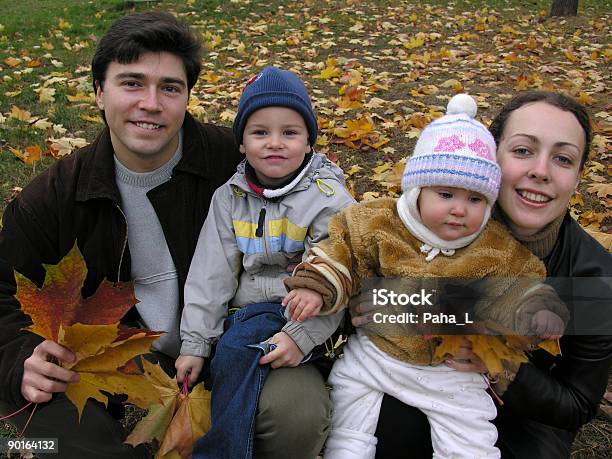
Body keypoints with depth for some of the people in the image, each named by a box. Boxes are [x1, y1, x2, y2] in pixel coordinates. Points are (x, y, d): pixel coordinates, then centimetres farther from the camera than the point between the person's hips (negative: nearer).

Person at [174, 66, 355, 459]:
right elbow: (210, 275, 4)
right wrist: (195, 343, -2)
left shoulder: (330, 200, -5)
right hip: (246, 312, 5)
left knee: (237, 348, -27)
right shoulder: (230, 197, 7)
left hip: (302, 315, -4)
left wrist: (302, 336, -22)